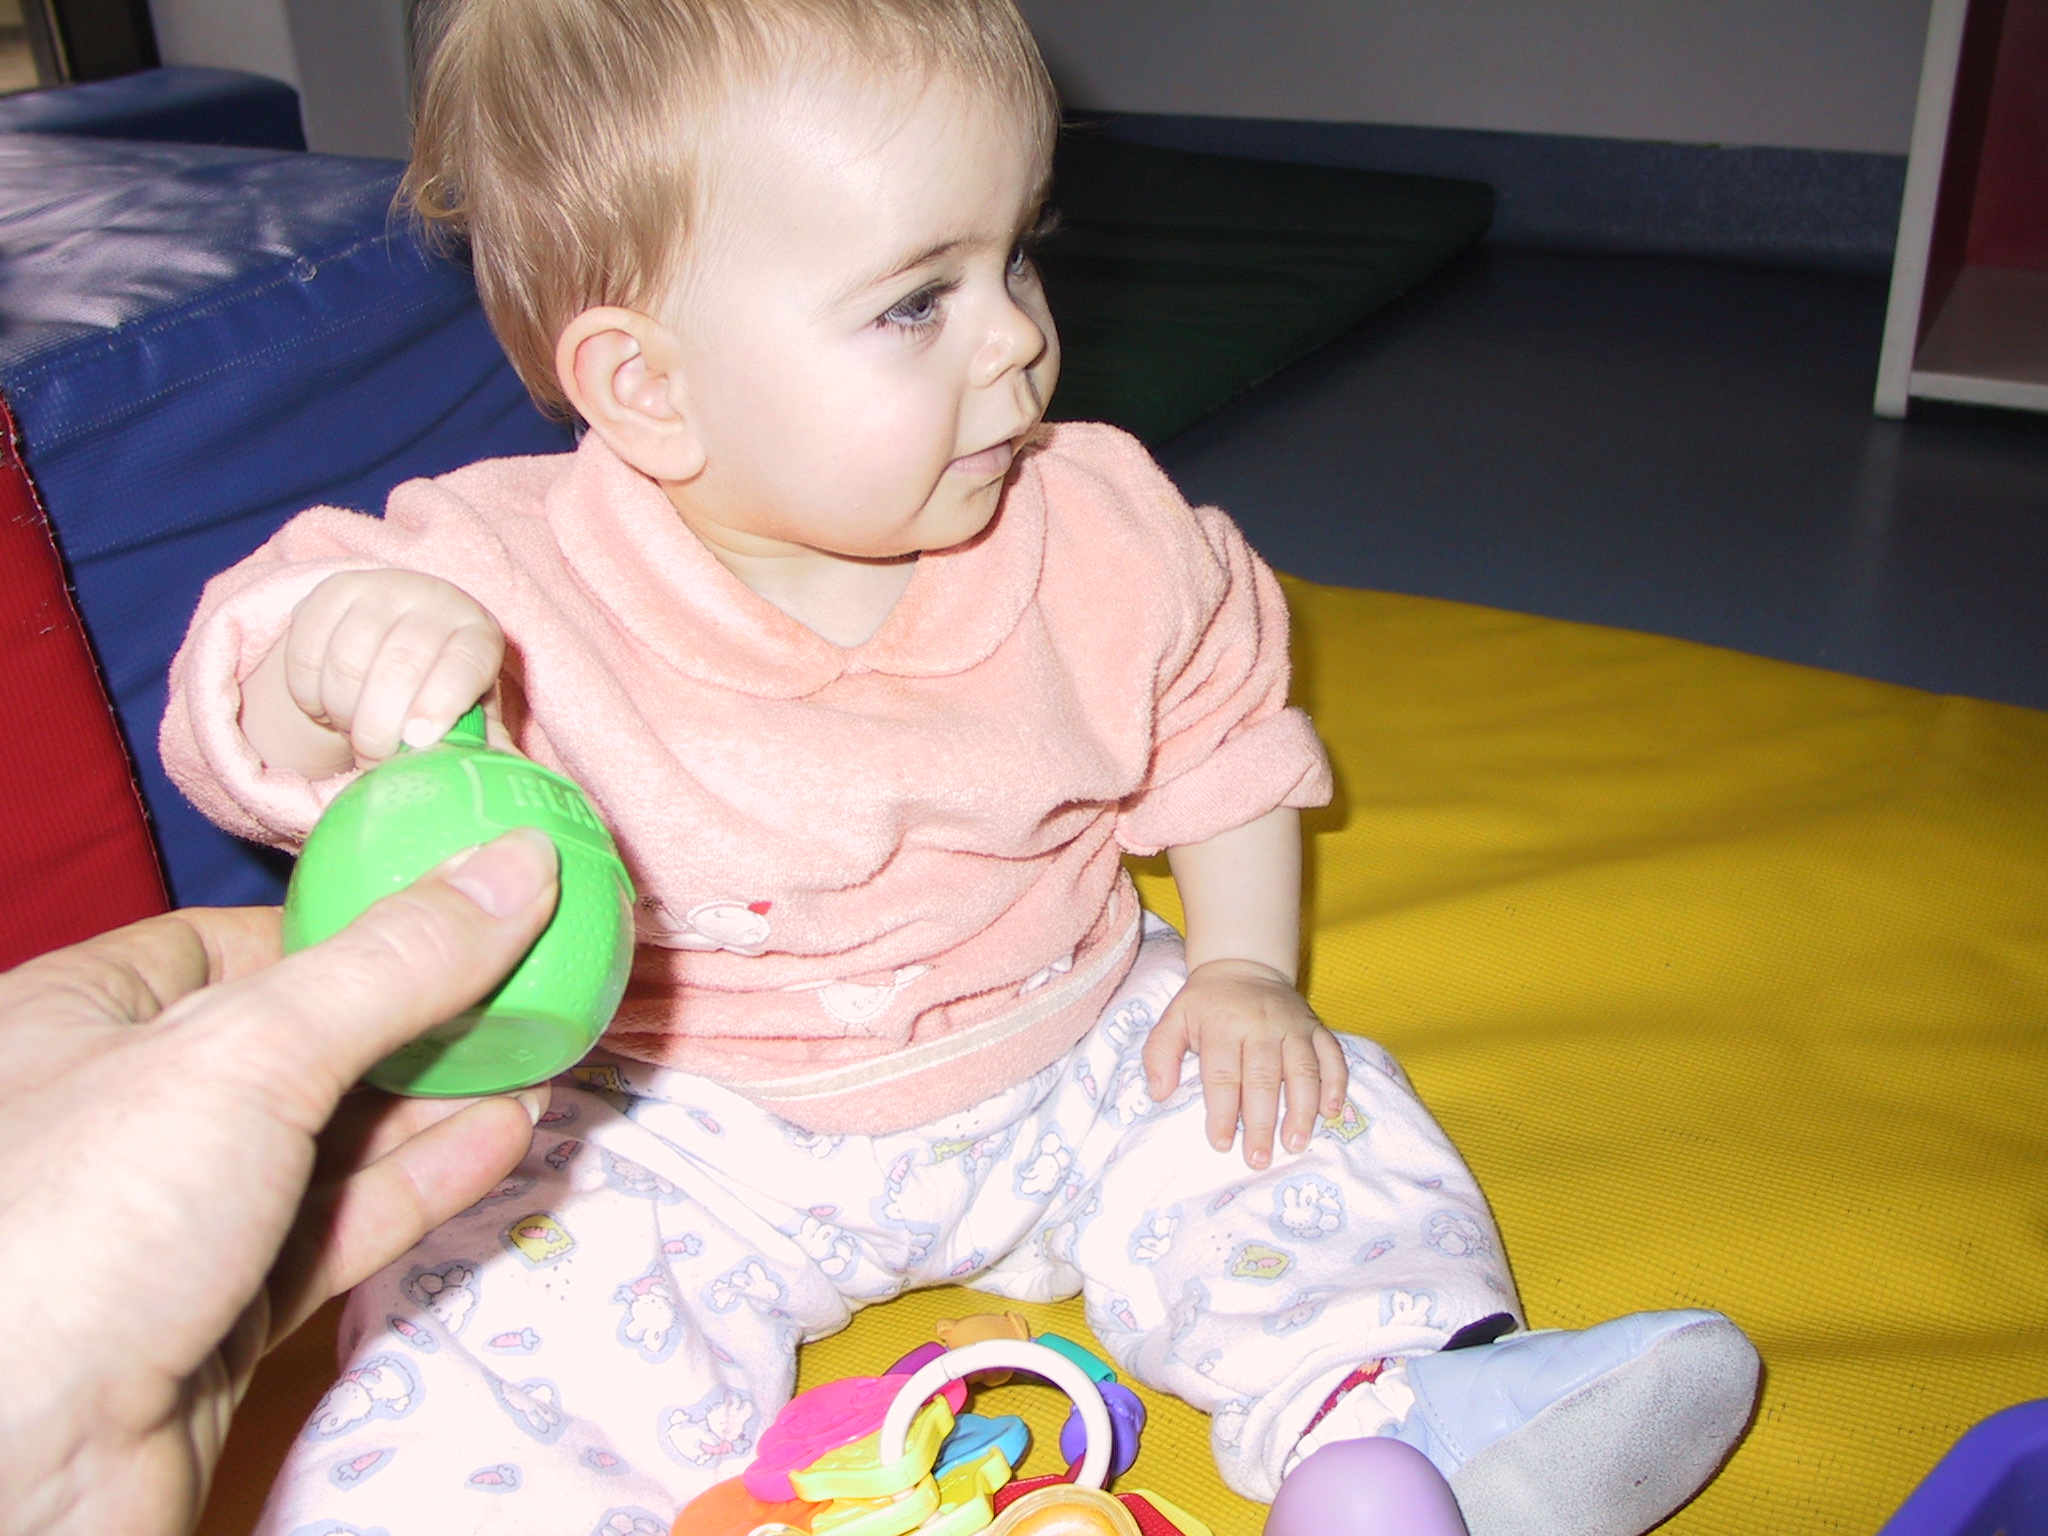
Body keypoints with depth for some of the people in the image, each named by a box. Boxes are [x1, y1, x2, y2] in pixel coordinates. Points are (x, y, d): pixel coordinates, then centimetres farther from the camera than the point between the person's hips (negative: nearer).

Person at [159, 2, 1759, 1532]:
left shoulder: (1099, 532, -9)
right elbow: (247, 750, -21)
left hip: (1065, 1065, 3)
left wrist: (1243, 975, -3)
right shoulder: (518, 592, -20)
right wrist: (328, 667, -46)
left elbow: (1222, 728, 6)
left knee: (1314, 1135, -9)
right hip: (684, 1134, -2)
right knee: (518, 1307, -23)